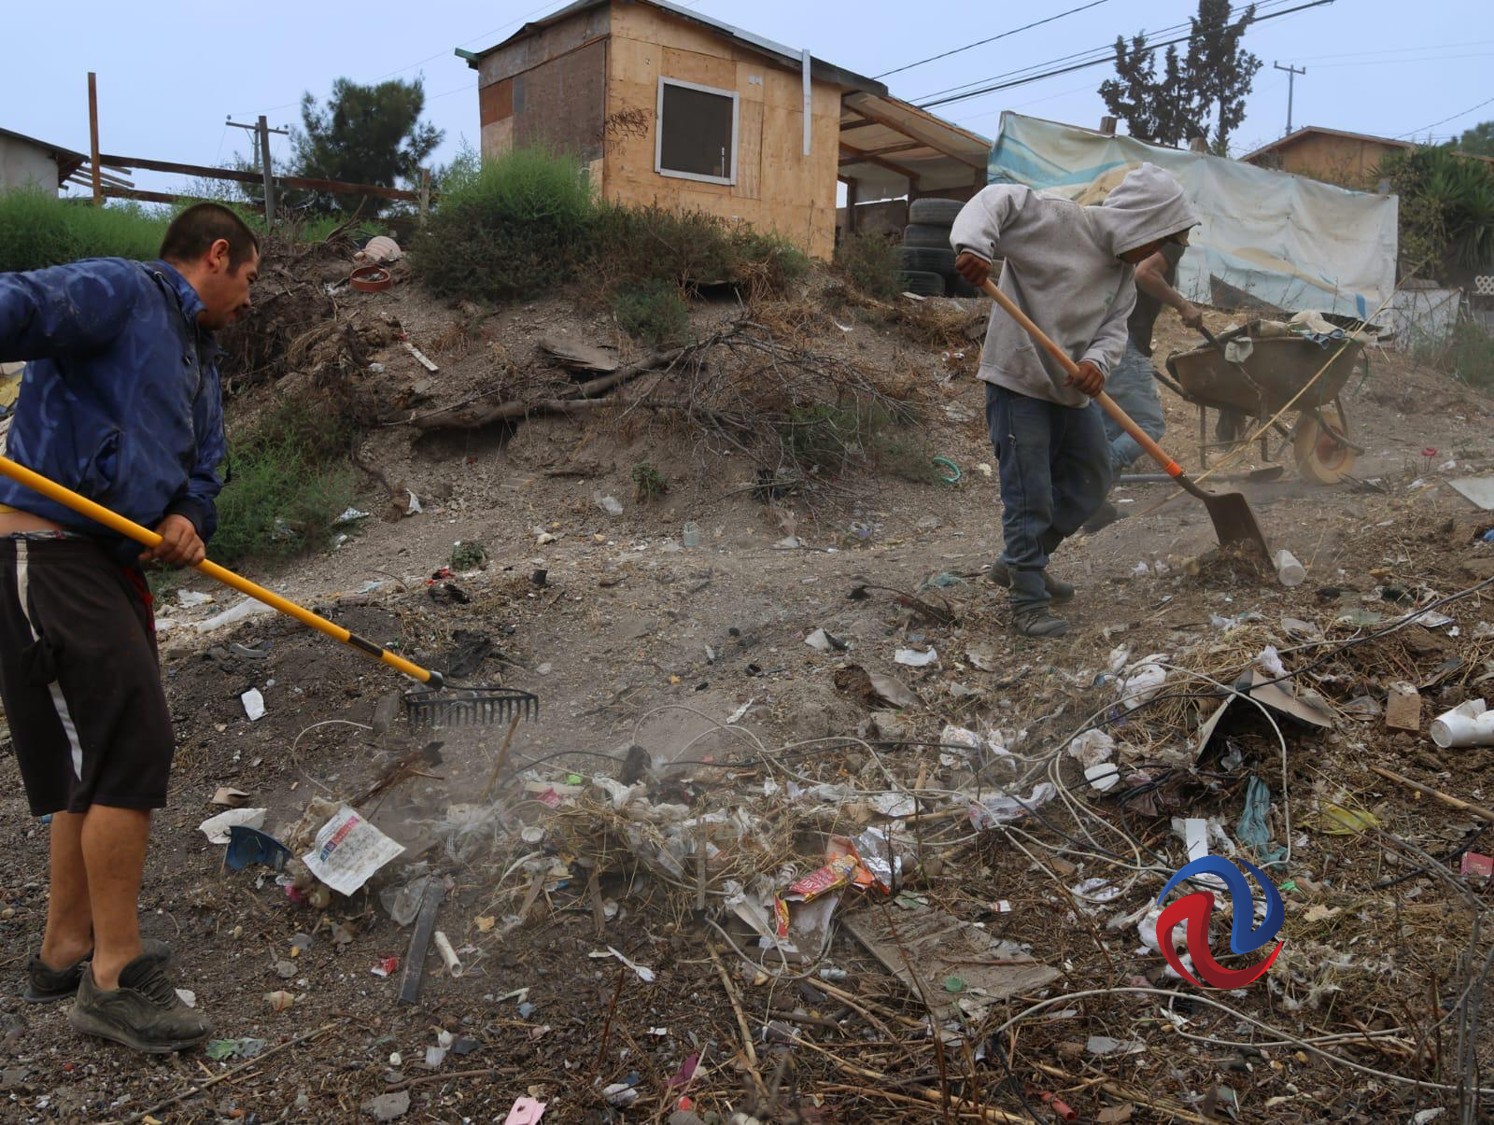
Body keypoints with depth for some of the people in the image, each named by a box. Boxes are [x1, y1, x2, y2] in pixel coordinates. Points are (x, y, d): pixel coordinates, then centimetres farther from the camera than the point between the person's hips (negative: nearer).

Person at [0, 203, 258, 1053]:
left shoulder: (201, 358, 21)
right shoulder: (120, 291, -6)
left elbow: (204, 469, 15)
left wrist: (188, 518, -7)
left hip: (113, 566, 10)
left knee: (103, 759, 15)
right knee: (130, 748, -12)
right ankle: (117, 976, 0)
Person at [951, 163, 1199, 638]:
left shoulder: (1124, 272, 10)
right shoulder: (1059, 220, -13)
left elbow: (1113, 329, 2)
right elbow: (996, 201, -18)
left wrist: (1097, 361, -20)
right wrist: (974, 245, -38)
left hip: (1072, 387, 9)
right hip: (1020, 381, -9)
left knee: (1091, 482, 16)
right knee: (1031, 497, -7)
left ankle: (1021, 563, 30)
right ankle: (1029, 603, 4)